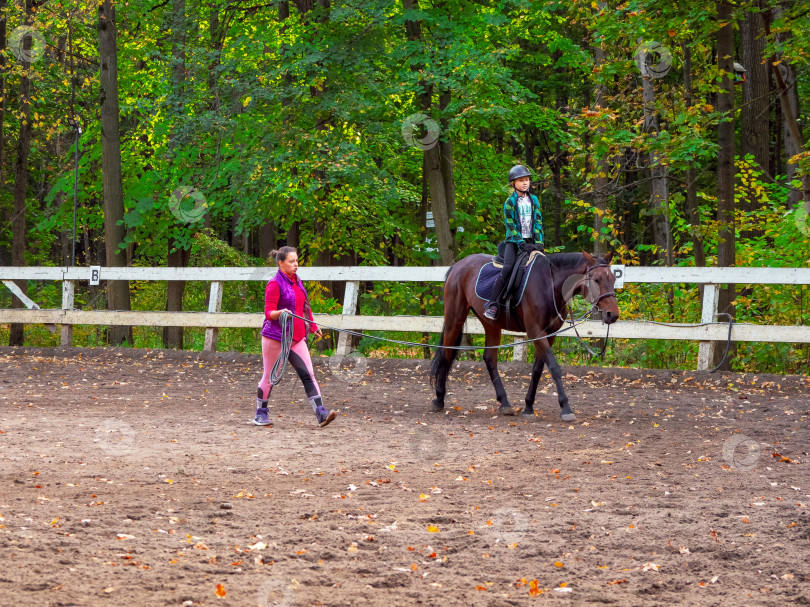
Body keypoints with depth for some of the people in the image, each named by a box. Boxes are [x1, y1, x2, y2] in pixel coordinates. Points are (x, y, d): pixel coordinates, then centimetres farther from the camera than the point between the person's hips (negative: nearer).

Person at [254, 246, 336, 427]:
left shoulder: (297, 282, 13)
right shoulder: (275, 284, -10)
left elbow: (305, 306, 25)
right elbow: (269, 312, -14)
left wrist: (313, 327, 30)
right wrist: (280, 313, -34)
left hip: (296, 337, 6)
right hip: (275, 337, -6)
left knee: (308, 374, -4)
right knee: (270, 377, 3)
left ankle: (321, 414, -11)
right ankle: (260, 414, 18)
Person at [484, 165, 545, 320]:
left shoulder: (534, 200, 10)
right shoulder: (510, 202, -2)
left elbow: (538, 223, 8)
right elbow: (511, 226, -9)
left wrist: (538, 242, -7)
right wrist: (522, 244, -19)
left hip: (531, 241, 5)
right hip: (514, 241, -5)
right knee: (508, 268, -24)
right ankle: (492, 304, -24)